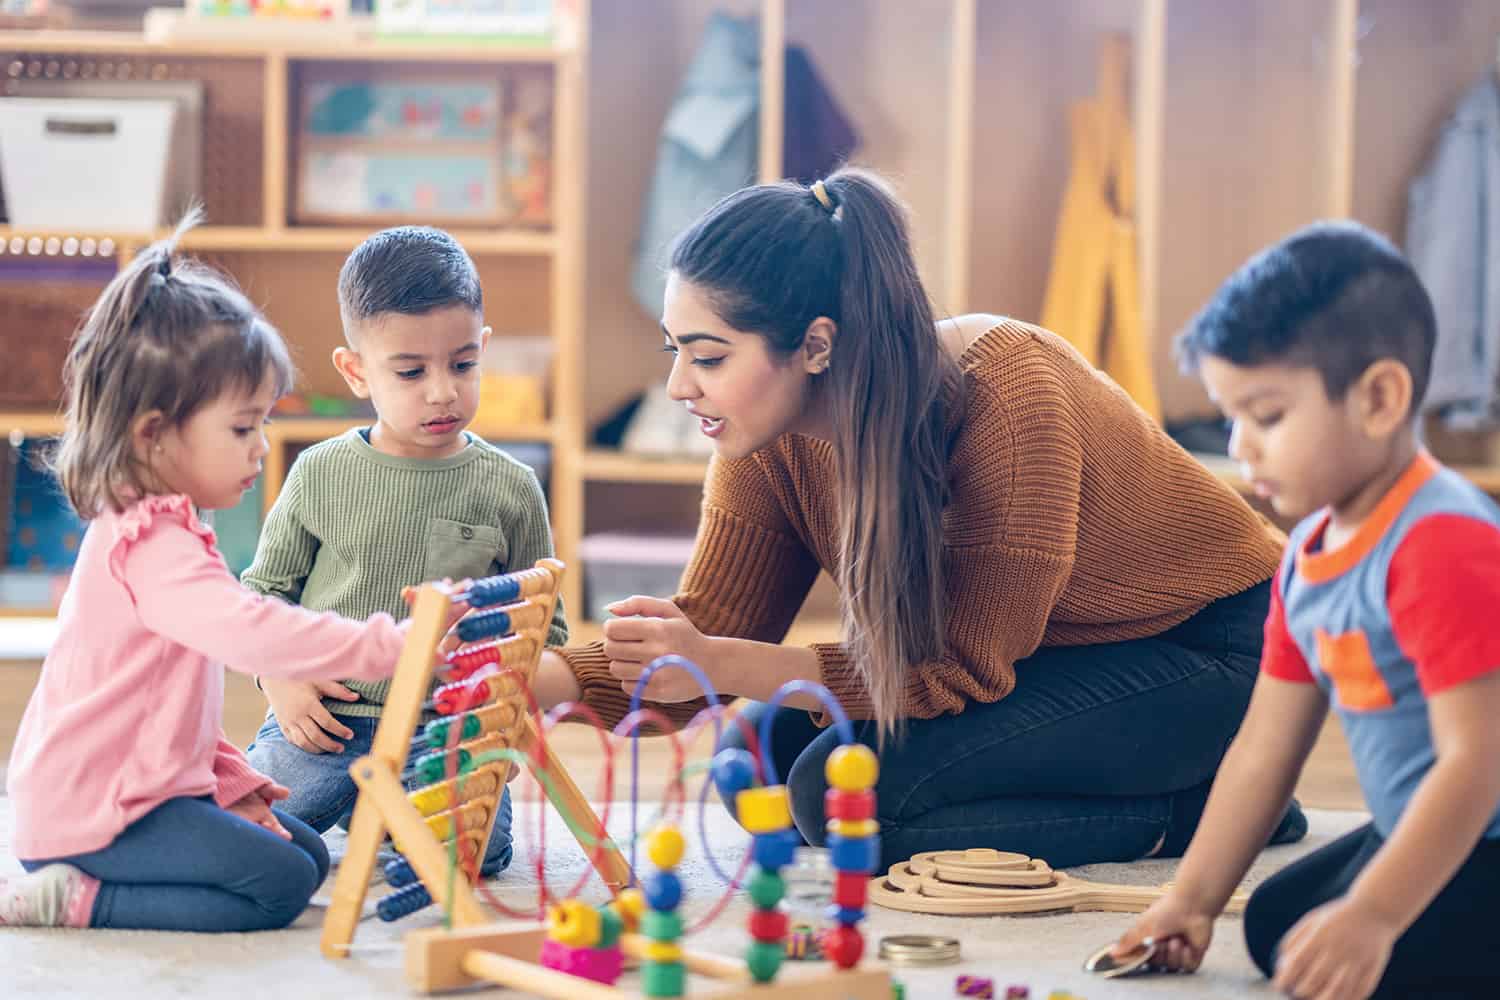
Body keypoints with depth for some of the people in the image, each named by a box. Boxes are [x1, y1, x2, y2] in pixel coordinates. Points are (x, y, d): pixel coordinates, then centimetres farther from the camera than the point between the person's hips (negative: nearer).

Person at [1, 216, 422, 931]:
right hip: (91, 811, -11)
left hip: (144, 787, 11)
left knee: (309, 852, 11)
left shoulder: (155, 530, 15)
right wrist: (390, 645, -36)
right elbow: (252, 634, -37)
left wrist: (234, 784, 15)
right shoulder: (150, 546, -21)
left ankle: (75, 889, 7)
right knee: (278, 882, -17)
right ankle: (75, 899, -10)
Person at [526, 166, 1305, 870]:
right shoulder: (768, 442, -10)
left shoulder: (1004, 396, -30)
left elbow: (965, 671, -28)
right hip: (1036, 660, 9)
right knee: (759, 755, -9)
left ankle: (1193, 813, -9)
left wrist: (716, 665, -34)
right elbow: (708, 636, -5)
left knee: (842, 789, -24)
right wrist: (529, 677, -24)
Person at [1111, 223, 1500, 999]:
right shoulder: (1307, 555, 6)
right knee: (1274, 922, 20)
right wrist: (1192, 898, 10)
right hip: (1420, 833, 11)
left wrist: (1371, 916, -36)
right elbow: (1262, 750, 12)